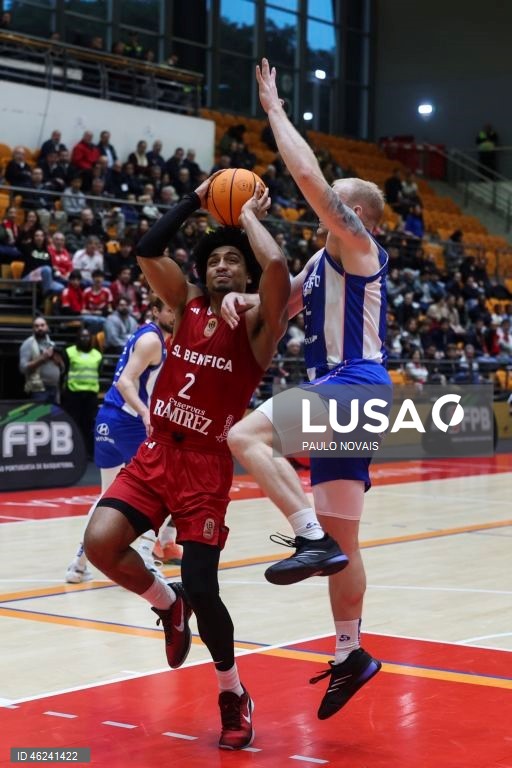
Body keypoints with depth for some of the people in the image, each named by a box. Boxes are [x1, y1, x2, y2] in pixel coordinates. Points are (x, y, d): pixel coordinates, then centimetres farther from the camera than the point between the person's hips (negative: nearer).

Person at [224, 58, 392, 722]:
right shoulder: (323, 260, 22)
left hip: (354, 383, -10)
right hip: (342, 392, 10)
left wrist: (274, 107, -8)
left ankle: (310, 538, -26)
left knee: (246, 435, -25)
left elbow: (308, 176, -16)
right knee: (341, 537, 11)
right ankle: (350, 655, 17)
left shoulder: (358, 245, -5)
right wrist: (241, 300, 0)